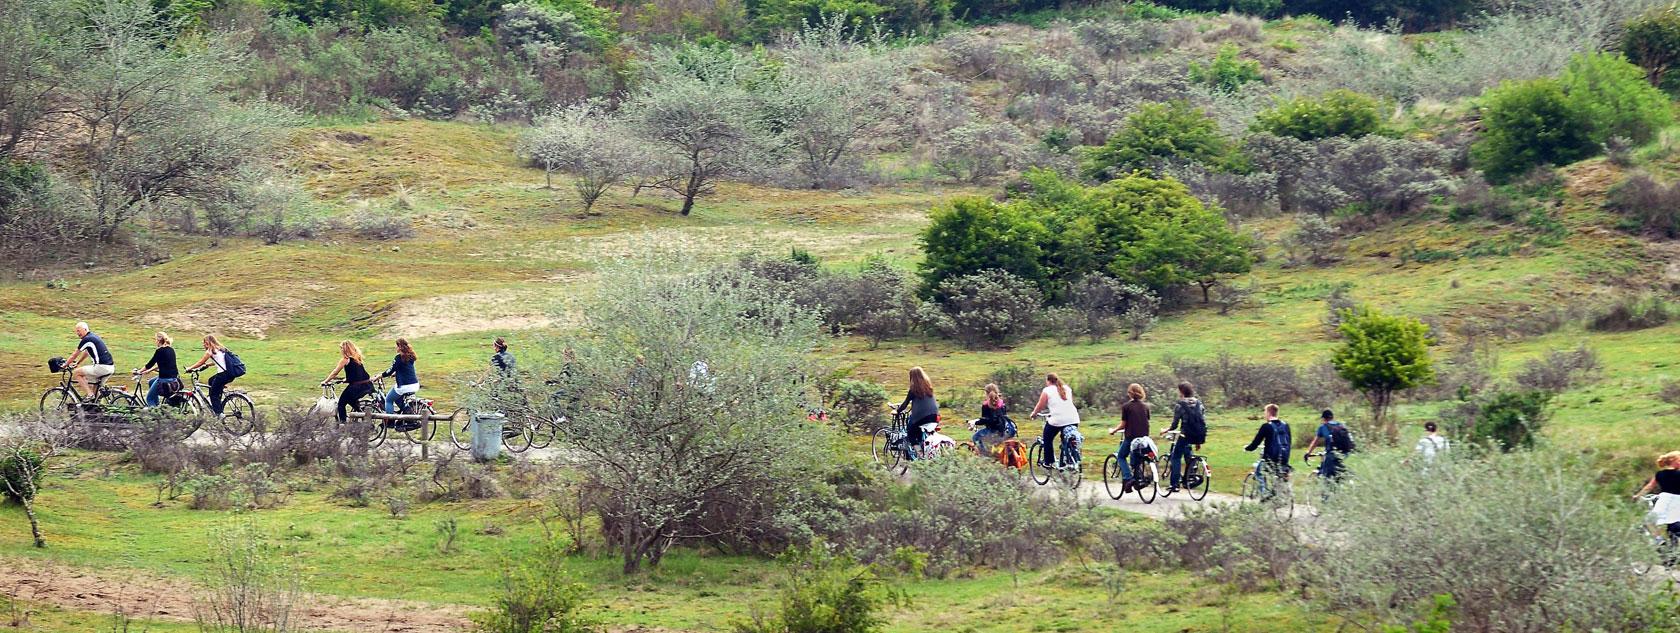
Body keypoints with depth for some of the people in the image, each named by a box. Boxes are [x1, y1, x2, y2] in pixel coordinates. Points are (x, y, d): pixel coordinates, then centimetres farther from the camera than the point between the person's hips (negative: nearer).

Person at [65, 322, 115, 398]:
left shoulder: (86, 339, -8)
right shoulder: (93, 337, 20)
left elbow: (74, 355, 1)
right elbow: (86, 353, 34)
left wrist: (65, 365, 14)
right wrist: (76, 363, 40)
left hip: (102, 367, -9)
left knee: (76, 373, -1)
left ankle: (90, 395, -6)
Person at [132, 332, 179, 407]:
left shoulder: (160, 351, -11)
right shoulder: (171, 350, 13)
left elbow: (150, 363, -7)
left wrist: (139, 371, 7)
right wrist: (149, 370, 28)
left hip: (165, 379, -8)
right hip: (174, 377, 8)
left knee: (149, 398, 4)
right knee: (151, 382, 31)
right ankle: (156, 406, 29)